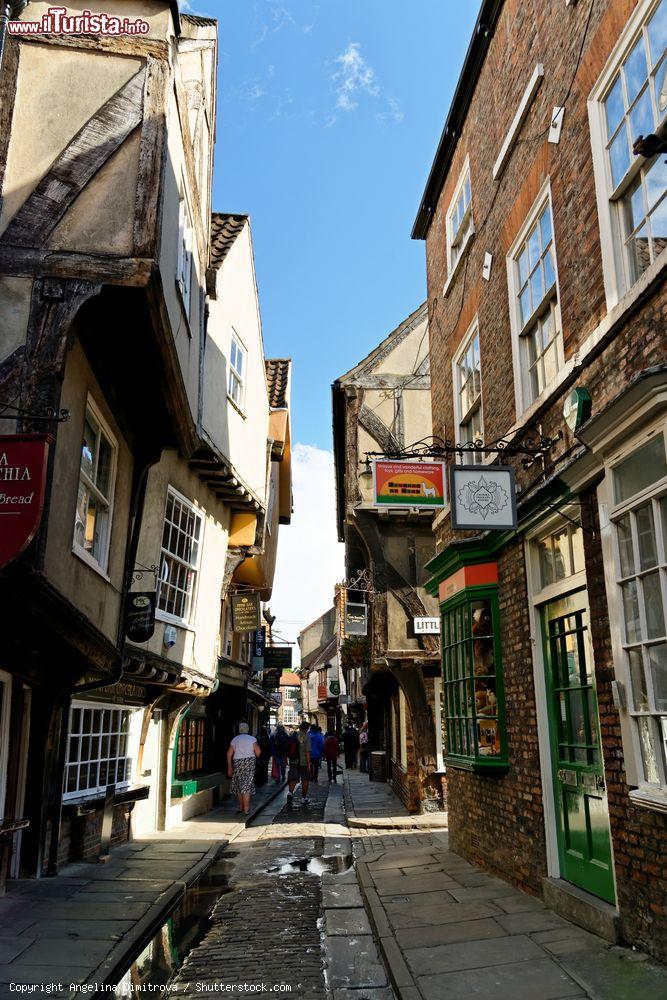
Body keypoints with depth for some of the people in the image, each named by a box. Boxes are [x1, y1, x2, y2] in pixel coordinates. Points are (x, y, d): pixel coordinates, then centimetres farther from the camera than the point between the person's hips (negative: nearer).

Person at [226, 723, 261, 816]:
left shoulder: (235, 739, 8)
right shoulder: (252, 739, 1)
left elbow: (229, 754, 4)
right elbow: (258, 751, -8)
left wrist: (230, 767, 8)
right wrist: (255, 758, 12)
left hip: (237, 762, 2)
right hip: (249, 762, -2)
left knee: (239, 785, 13)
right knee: (247, 786, -2)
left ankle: (241, 807, 19)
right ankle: (246, 809, -5)